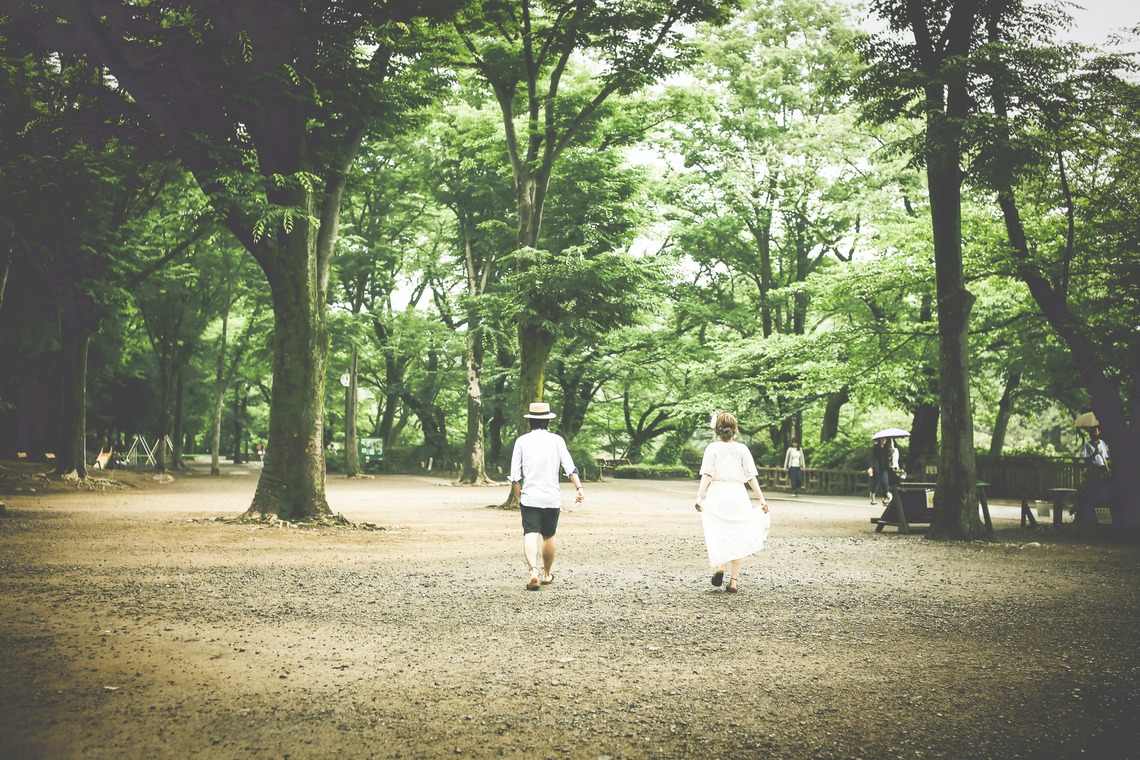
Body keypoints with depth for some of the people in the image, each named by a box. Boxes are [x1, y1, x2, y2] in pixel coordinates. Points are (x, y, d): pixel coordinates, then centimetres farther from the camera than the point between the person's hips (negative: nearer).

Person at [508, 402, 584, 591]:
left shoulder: (522, 441, 3)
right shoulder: (556, 440, 3)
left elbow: (515, 475, 1)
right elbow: (570, 467, -9)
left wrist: (518, 497, 12)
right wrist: (579, 488, -11)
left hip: (529, 497, -1)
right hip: (552, 497, 1)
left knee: (530, 535, -8)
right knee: (548, 536, 15)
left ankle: (533, 570, -30)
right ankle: (547, 575, 28)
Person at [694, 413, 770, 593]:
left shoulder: (712, 448, -1)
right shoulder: (742, 449, 2)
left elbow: (707, 475, -9)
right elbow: (751, 476, -1)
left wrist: (699, 496, -11)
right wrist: (762, 498, 2)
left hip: (717, 495, -1)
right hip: (738, 495, 1)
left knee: (715, 534, 11)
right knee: (737, 537, 8)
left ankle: (718, 566, -14)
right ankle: (734, 580, 7)